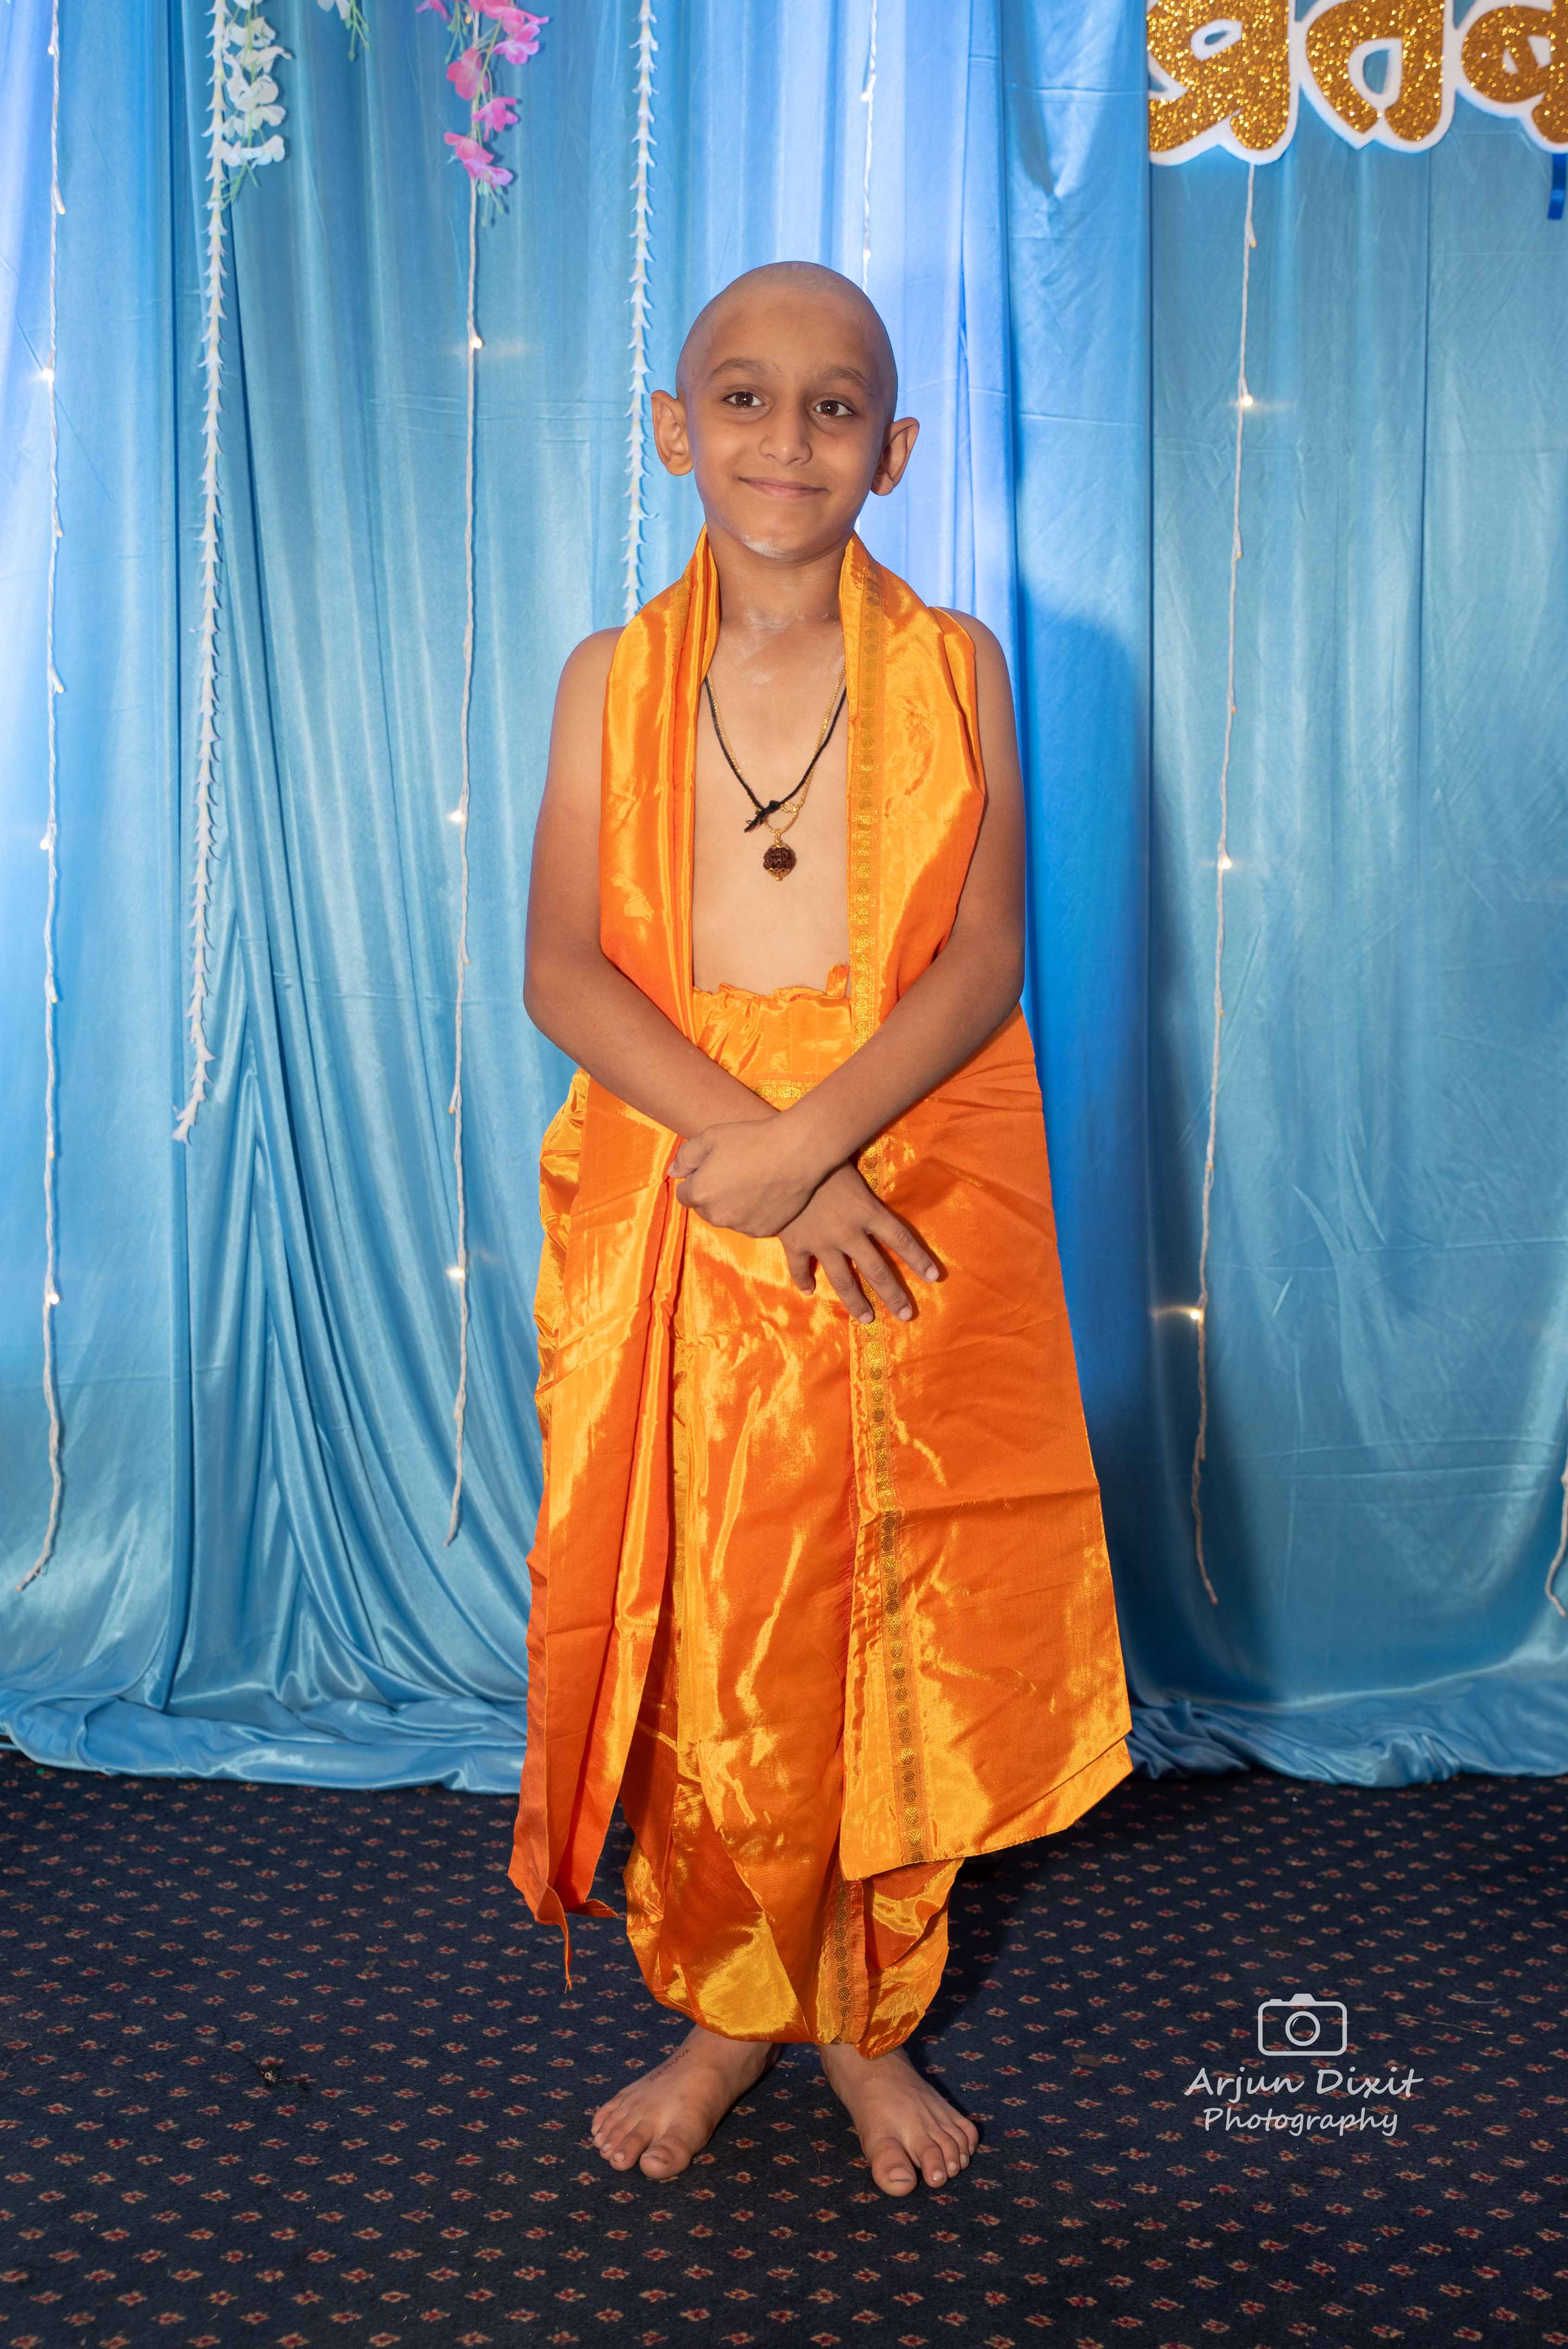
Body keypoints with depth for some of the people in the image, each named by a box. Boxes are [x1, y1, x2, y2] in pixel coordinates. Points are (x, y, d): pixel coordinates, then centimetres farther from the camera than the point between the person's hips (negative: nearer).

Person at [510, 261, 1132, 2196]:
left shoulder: (956, 671, 4)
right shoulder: (607, 681, 6)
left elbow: (982, 962, -6)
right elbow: (562, 969, -4)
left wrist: (808, 1143, -20)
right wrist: (749, 1140, -19)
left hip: (912, 1203, 0)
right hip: (673, 1202, 1)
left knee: (900, 1624, 7)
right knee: (701, 1631, 7)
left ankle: (872, 2018, 30)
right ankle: (725, 2009, 30)